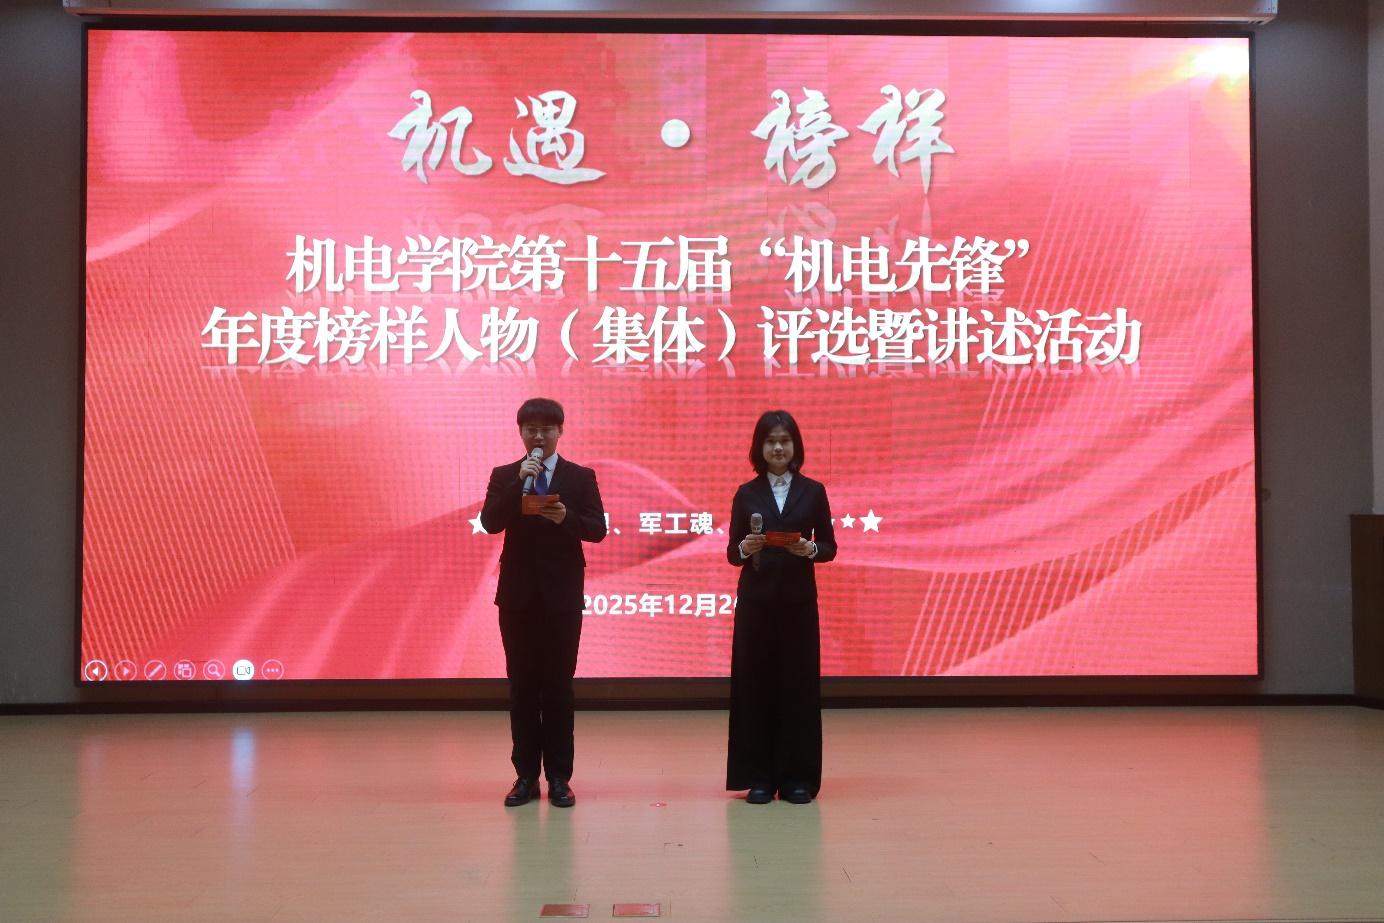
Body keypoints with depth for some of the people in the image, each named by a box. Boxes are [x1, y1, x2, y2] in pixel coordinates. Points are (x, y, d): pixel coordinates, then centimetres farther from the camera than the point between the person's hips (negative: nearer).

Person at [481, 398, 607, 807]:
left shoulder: (581, 477, 5)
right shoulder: (504, 476, 7)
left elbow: (598, 528, -2)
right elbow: (490, 522, -8)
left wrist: (566, 517, -21)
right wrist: (520, 481, -17)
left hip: (562, 594, -1)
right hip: (518, 593, 1)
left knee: (559, 685, 2)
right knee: (522, 686, 5)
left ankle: (559, 776, 8)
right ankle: (526, 775, 12)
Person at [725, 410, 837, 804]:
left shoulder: (813, 491, 5)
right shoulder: (746, 494, 5)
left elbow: (829, 546, 5)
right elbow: (732, 552, 4)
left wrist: (809, 549, -16)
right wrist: (745, 548, -18)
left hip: (798, 601, 0)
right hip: (756, 601, 0)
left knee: (798, 684, 1)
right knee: (755, 683, 1)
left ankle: (797, 777, 11)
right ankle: (758, 777, 10)